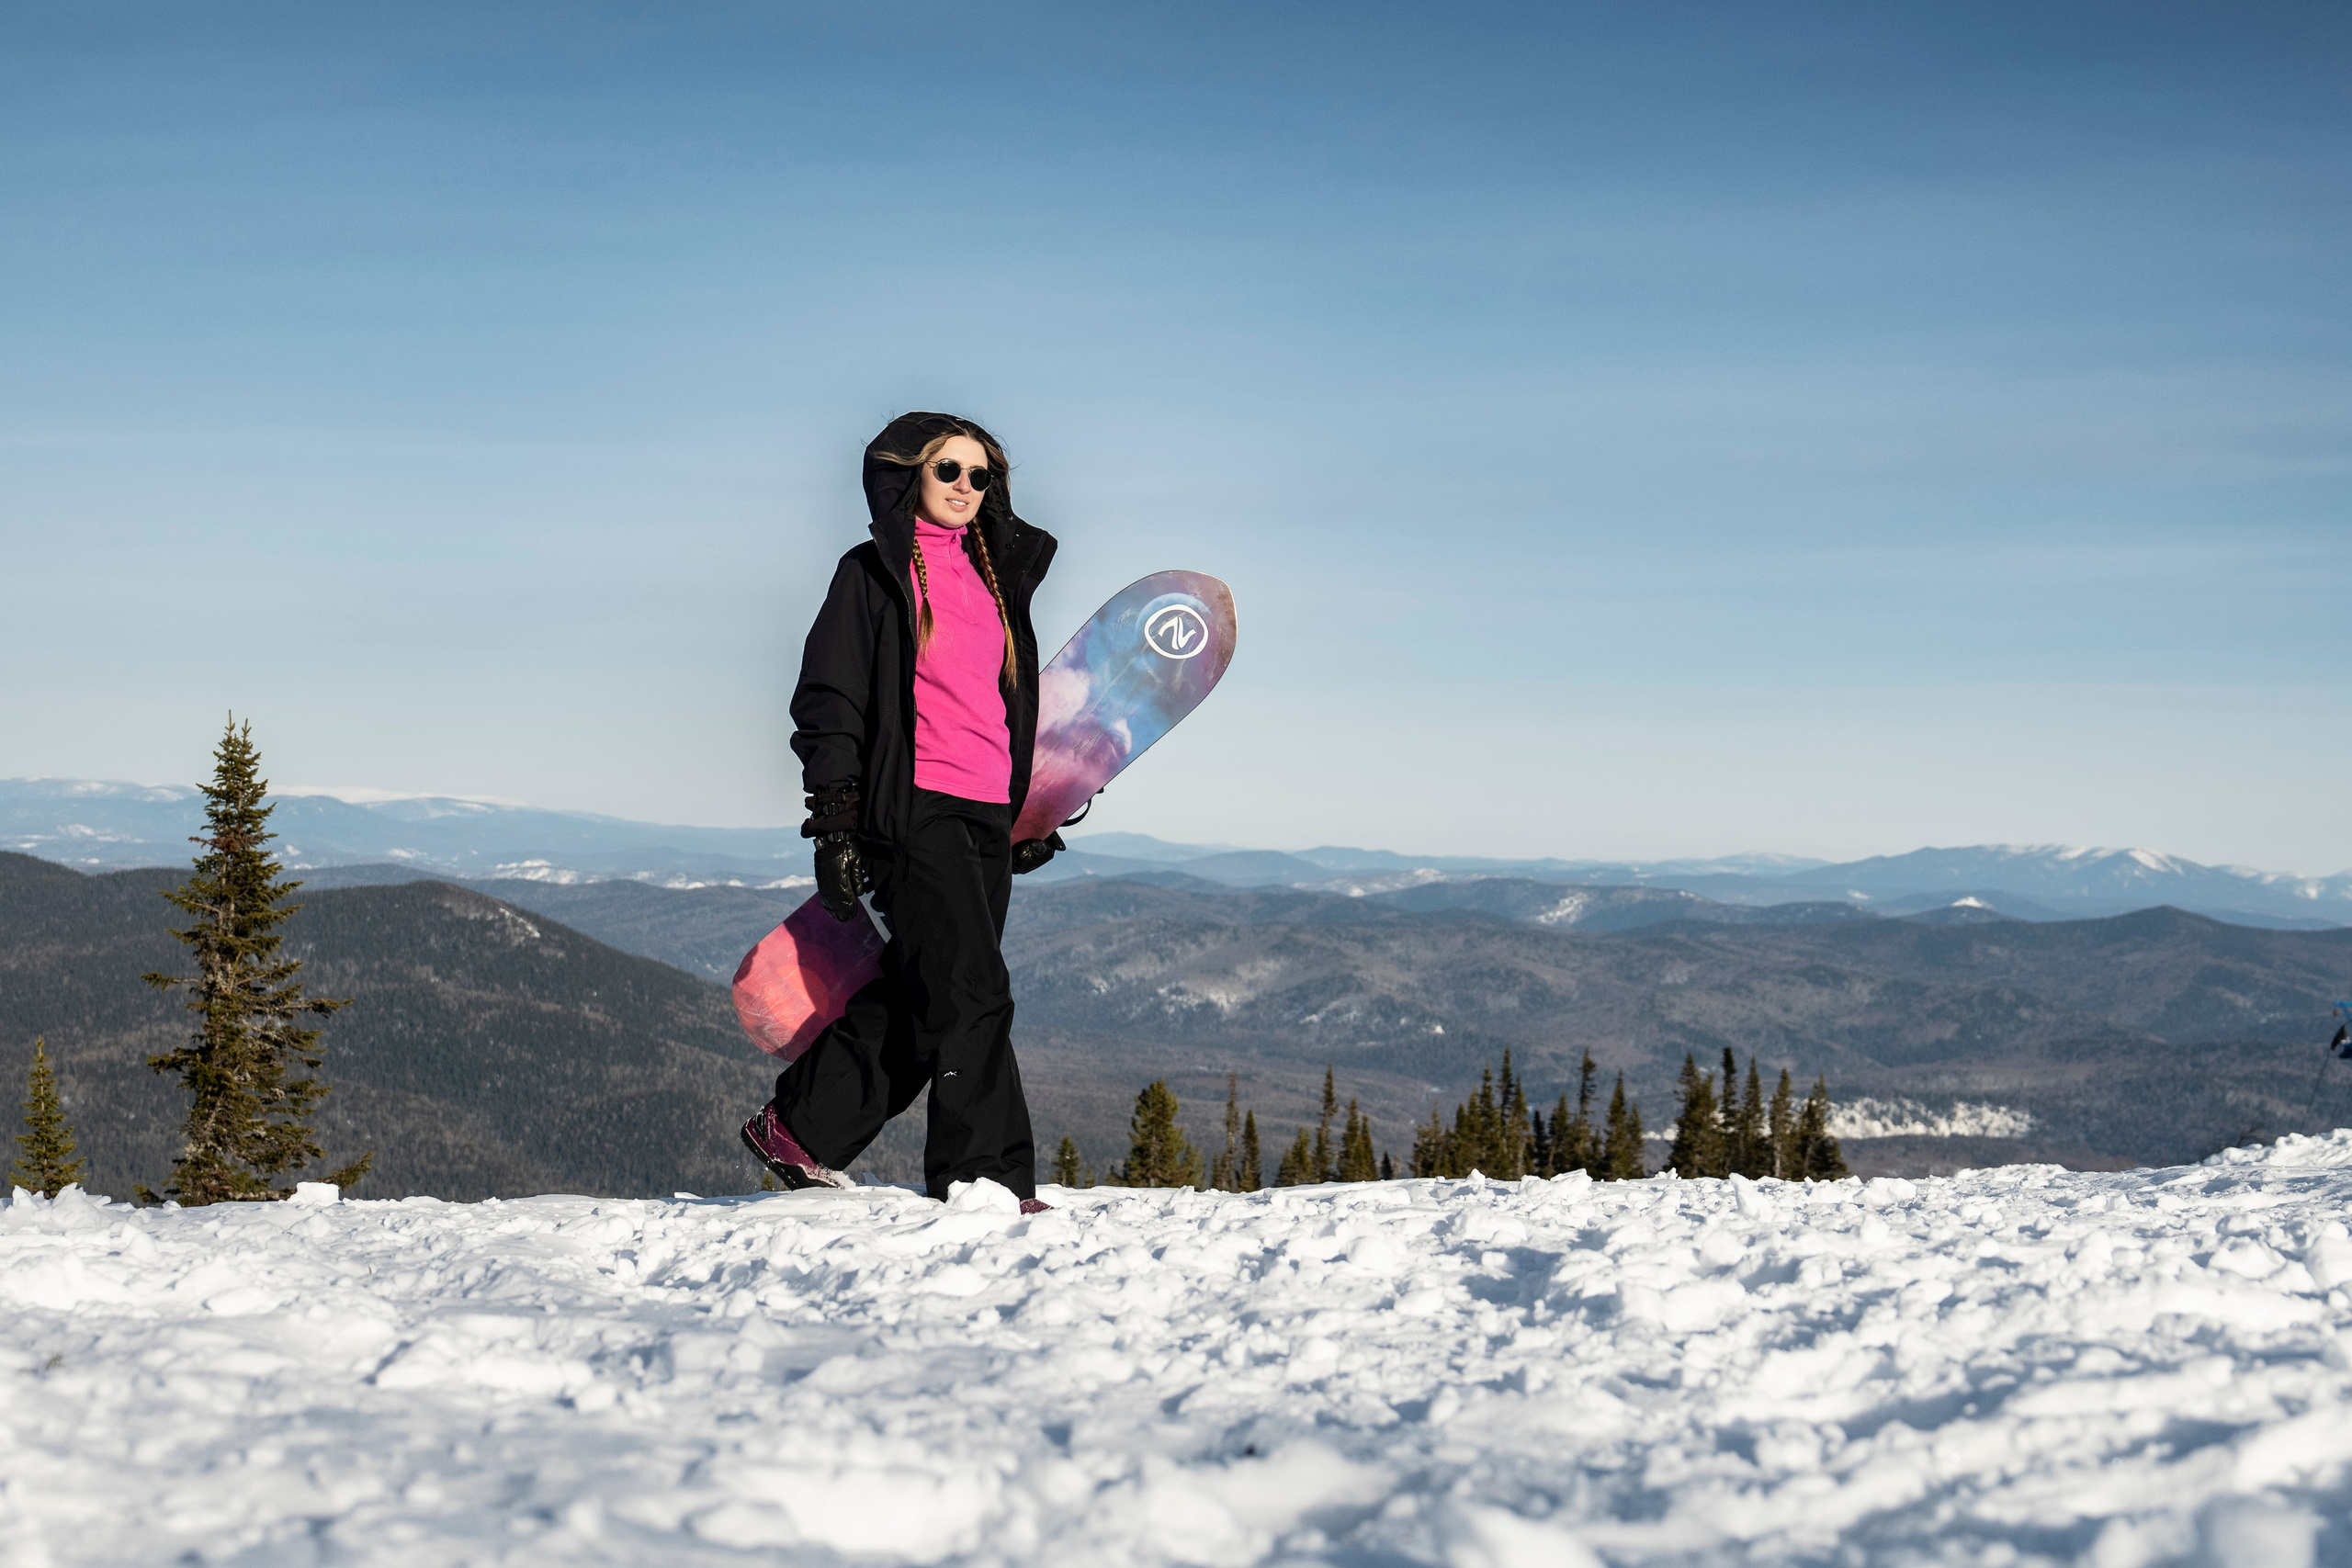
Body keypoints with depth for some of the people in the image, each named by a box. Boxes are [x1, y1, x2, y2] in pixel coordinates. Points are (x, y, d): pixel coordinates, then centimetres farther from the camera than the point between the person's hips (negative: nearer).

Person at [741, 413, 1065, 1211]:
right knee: (973, 990, -13)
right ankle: (984, 1173, -7)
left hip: (988, 814, 7)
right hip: (913, 806, -7)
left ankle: (798, 1129, 20)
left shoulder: (996, 575, 20)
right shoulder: (874, 573, 1)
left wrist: (1035, 810, 25)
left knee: (914, 994, 7)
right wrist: (834, 820, -10)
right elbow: (829, 698, -3)